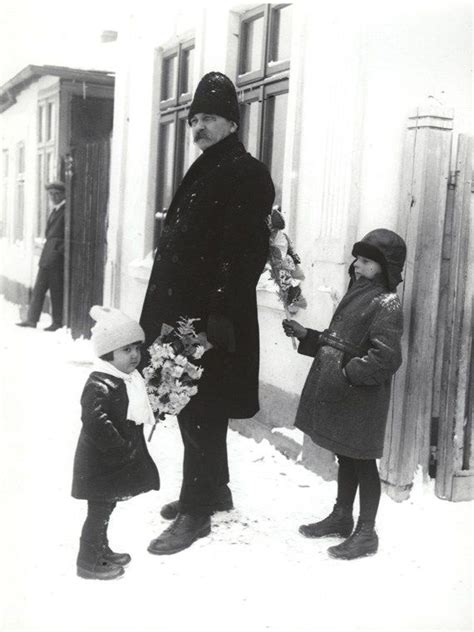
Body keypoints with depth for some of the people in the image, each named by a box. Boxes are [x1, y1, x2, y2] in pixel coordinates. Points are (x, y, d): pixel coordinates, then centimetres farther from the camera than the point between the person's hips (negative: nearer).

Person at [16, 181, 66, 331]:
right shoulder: (54, 210, 19)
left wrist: (61, 249, -15)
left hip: (56, 257, -9)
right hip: (47, 256, 9)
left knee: (56, 292, -2)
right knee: (38, 289, 8)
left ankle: (58, 323, 7)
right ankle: (32, 320, 12)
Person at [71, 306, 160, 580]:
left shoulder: (132, 379, 7)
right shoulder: (99, 386, -24)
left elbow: (141, 415, 19)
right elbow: (96, 424, -30)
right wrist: (124, 449, -24)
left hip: (120, 459, 9)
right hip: (100, 464, -9)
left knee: (106, 509, 23)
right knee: (99, 511, 3)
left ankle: (102, 550, 39)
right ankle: (88, 562, 18)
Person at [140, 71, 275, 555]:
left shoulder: (246, 174, -10)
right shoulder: (203, 174, 19)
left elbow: (245, 252, -20)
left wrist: (221, 312, -25)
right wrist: (160, 314, 19)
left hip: (211, 317, -10)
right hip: (184, 312, 10)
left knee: (201, 413, -3)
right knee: (195, 410, 18)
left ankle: (196, 511, 8)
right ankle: (213, 490, 33)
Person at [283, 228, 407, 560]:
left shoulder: (386, 304, -14)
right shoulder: (356, 295, 13)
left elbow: (386, 358, -23)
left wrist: (347, 374, -23)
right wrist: (306, 335, 12)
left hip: (360, 400, -8)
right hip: (337, 395, 8)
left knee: (362, 461, 2)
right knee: (345, 457, 20)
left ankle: (366, 533, 14)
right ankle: (341, 517, 35)